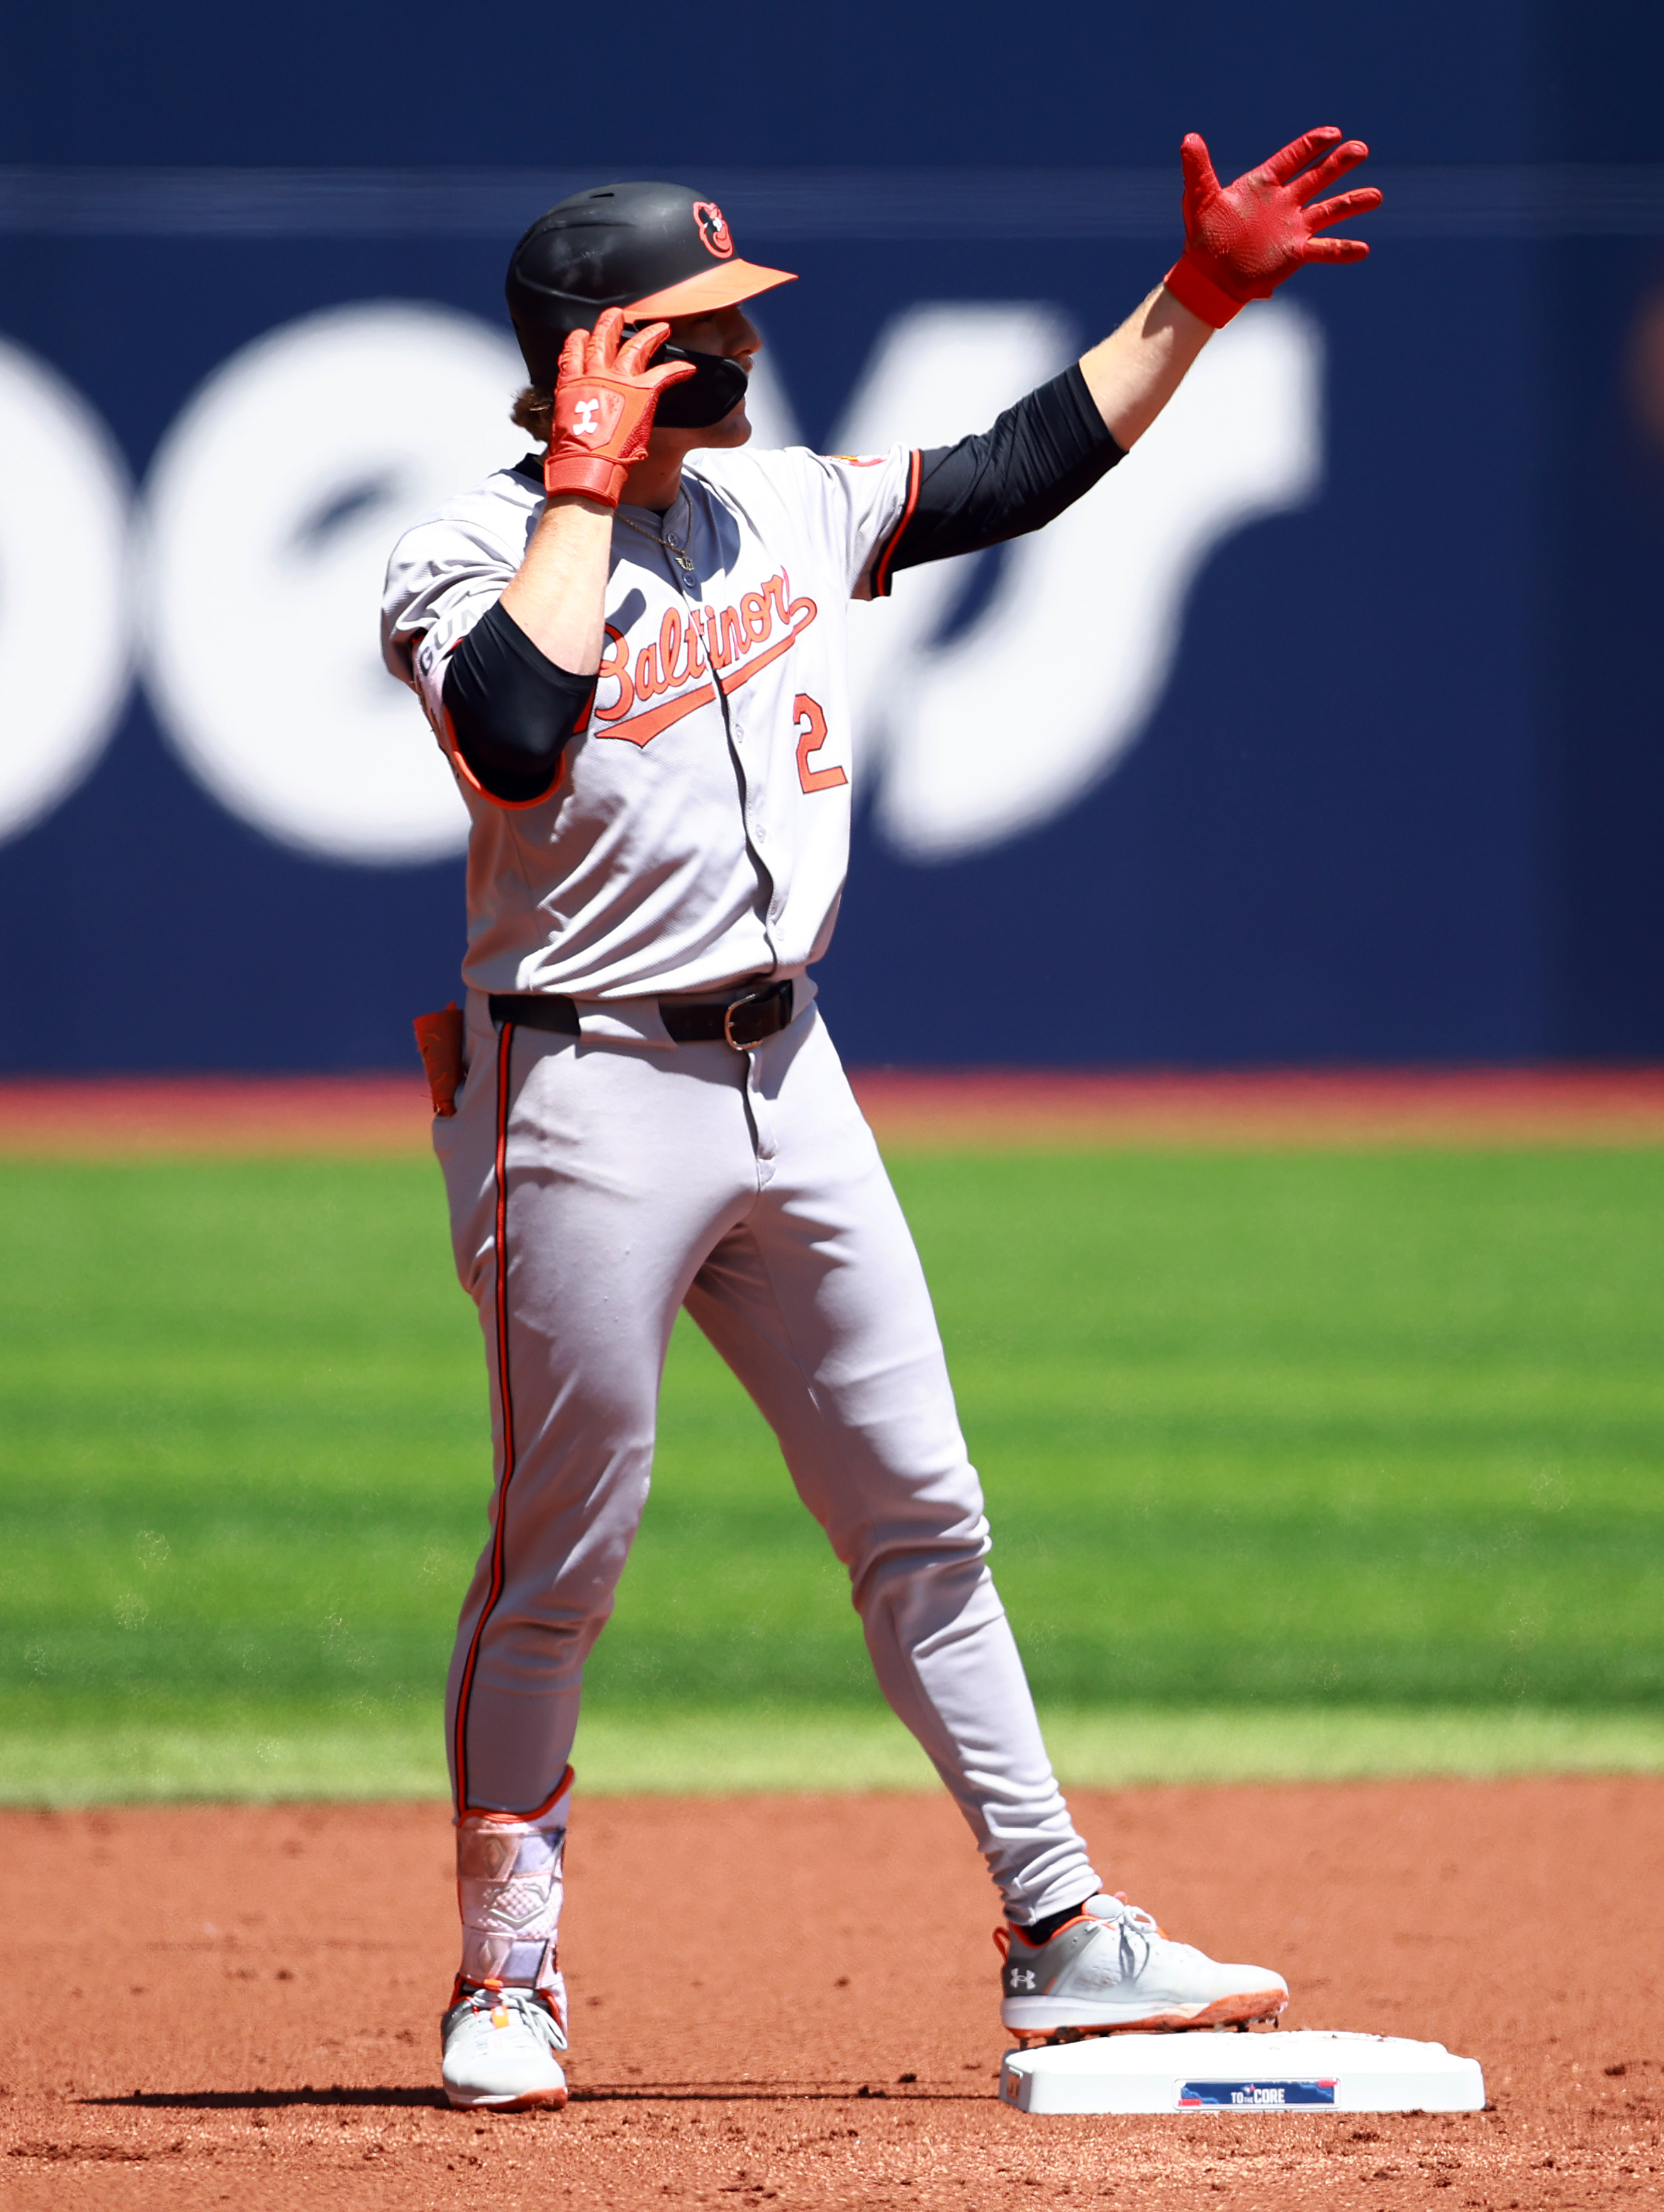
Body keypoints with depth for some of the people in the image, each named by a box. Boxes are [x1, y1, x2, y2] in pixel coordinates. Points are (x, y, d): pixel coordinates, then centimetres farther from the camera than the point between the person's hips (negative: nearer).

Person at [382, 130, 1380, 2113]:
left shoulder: (780, 507, 9)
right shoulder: (477, 557, -13)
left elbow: (1016, 473, 18)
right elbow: (517, 736, -33)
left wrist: (1195, 300, 11)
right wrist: (587, 482, -24)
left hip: (785, 1083, 7)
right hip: (591, 1099, -7)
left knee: (924, 1520, 9)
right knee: (561, 1560, -1)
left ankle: (1058, 1934, 14)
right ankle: (504, 1979, 12)